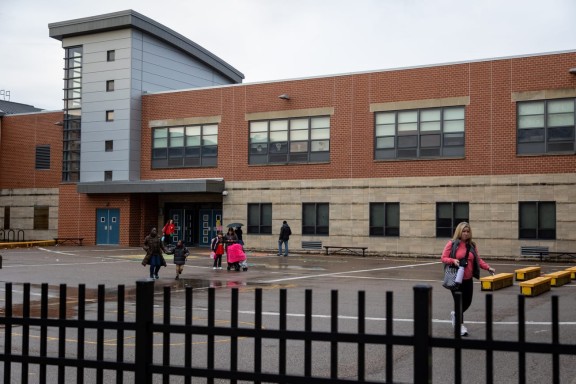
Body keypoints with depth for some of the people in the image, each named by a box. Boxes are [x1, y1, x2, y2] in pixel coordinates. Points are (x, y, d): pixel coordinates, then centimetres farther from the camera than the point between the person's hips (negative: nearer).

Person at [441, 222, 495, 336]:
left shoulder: (472, 245, 8)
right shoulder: (452, 244, -6)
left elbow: (478, 260, 10)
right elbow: (443, 258, -6)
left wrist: (488, 268, -4)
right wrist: (453, 260, -24)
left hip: (468, 279, 5)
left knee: (467, 302, 8)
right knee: (459, 301, -2)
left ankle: (455, 314, 37)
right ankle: (460, 325, 12)